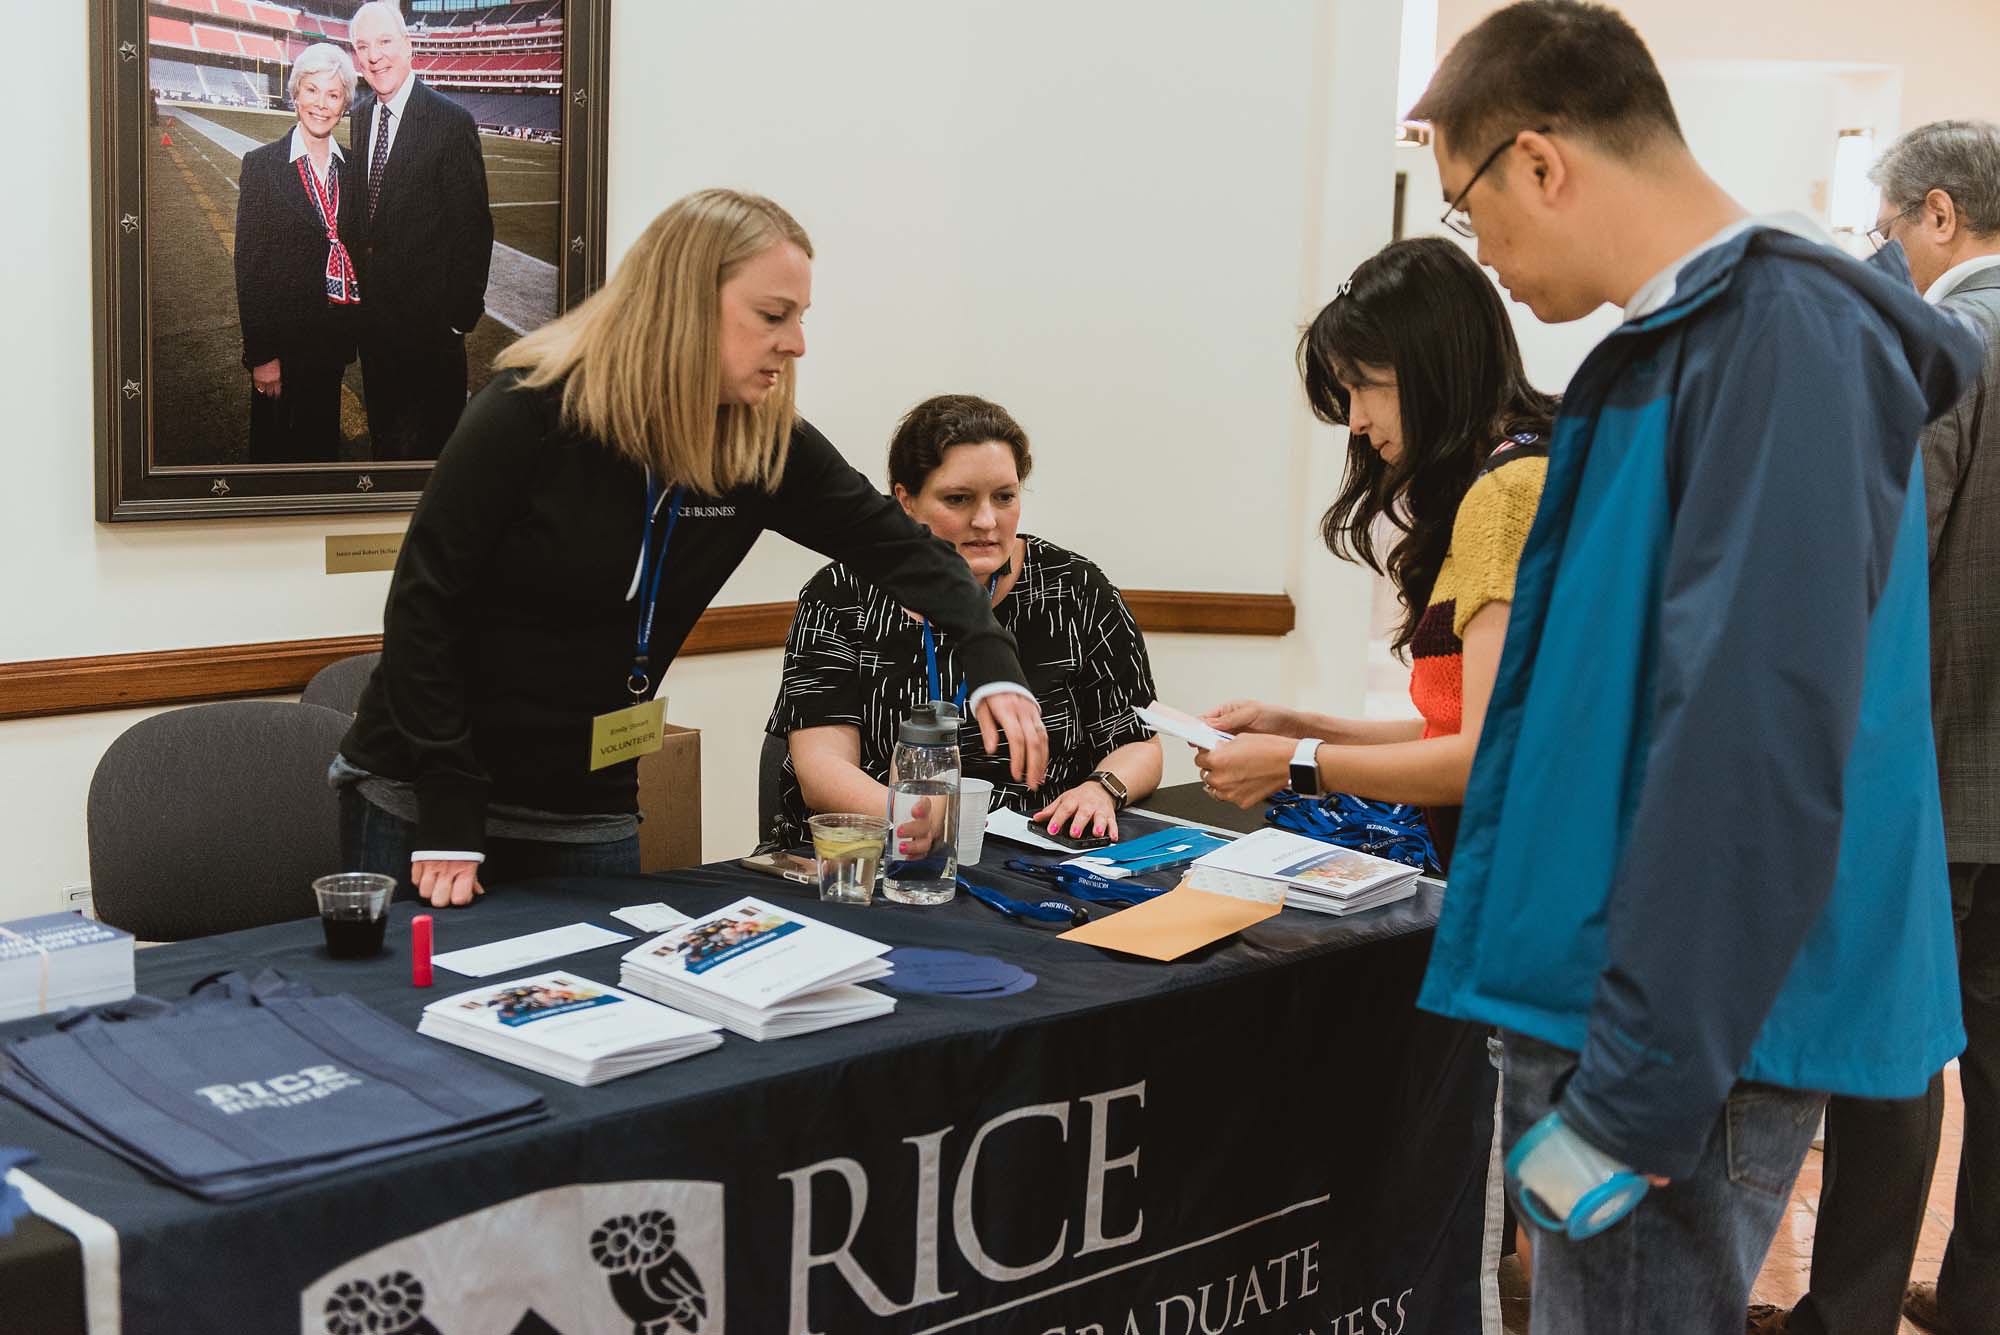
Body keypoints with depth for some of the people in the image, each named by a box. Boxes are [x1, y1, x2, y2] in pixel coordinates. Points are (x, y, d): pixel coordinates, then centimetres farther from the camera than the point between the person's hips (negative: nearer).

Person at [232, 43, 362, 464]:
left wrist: (353, 331, 6)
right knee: (276, 446, 7)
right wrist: (261, 353, -14)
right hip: (284, 337, -4)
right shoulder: (262, 165, -8)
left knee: (323, 441, 15)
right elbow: (249, 264, -10)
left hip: (334, 335, 4)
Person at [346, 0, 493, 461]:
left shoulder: (451, 122, -16)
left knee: (431, 435, 5)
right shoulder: (357, 118, 5)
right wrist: (358, 292, 9)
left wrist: (462, 314, -14)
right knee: (382, 426, 20)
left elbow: (473, 226, -14)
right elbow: (357, 208, 13)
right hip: (372, 308, 6)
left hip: (428, 316, -6)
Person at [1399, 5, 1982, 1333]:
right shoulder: (1686, 339, 12)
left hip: (1692, 1035, -9)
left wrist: (1634, 1089, -22)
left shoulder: (1782, 339, -18)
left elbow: (1759, 749, -24)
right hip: (1614, 996, 9)